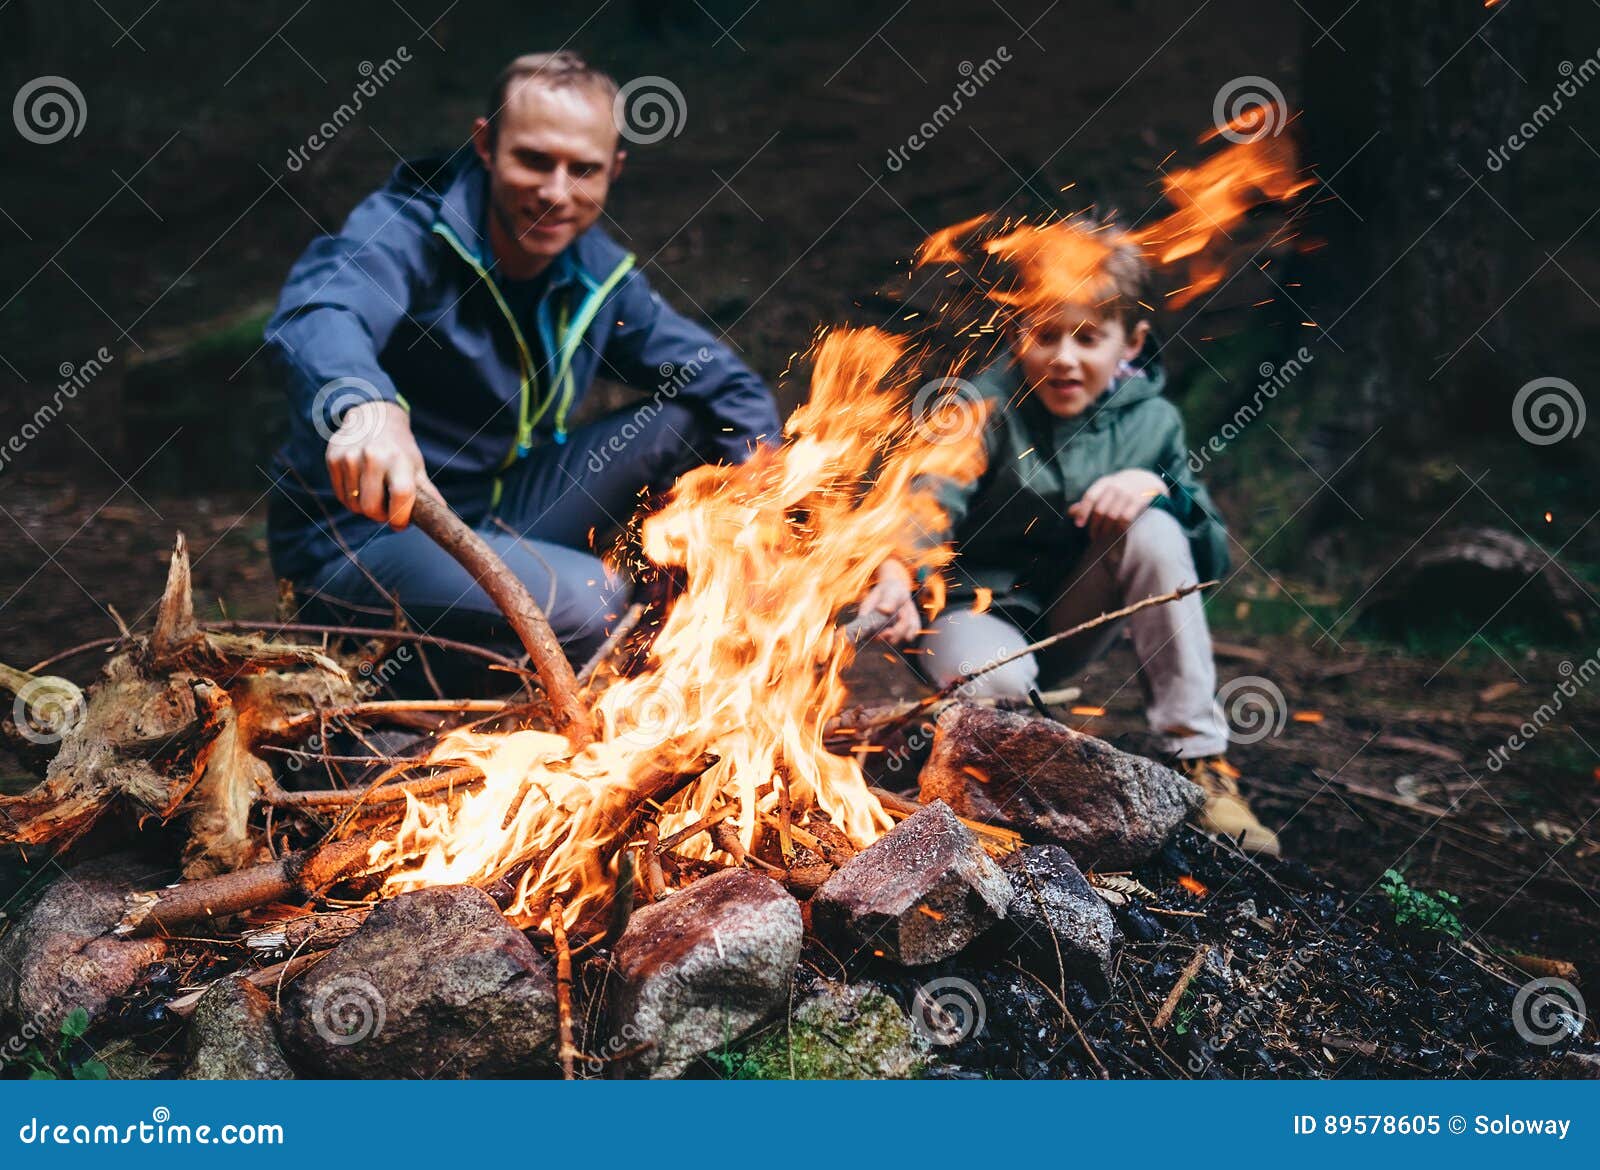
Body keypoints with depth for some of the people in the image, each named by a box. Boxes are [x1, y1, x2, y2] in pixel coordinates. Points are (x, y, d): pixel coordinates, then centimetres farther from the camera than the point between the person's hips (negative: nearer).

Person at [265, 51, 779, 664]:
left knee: (687, 419, -6)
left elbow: (729, 385, 5)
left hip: (500, 511, 7)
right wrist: (366, 407, -67)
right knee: (588, 602, -30)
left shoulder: (598, 274, -1)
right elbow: (321, 310, -44)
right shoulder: (408, 232, -20)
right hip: (362, 529, -6)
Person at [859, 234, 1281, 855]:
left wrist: (1159, 487, -24)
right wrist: (897, 577, -56)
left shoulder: (1150, 420, -5)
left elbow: (1212, 558, -3)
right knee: (995, 684, -38)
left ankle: (1201, 762, -18)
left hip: (1071, 621, 4)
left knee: (1154, 529, -24)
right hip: (977, 607, -3)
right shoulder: (986, 408, -16)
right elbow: (930, 499, -34)